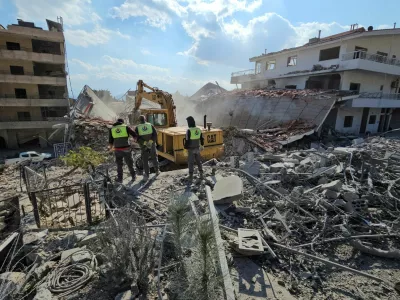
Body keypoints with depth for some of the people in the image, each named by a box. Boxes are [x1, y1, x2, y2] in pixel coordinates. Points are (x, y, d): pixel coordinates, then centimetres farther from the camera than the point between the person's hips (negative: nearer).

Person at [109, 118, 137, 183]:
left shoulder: (112, 129, 6)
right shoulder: (126, 127, 1)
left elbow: (110, 142, 6)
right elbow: (134, 135, -3)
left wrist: (110, 147, 26)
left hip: (117, 150, 1)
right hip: (126, 149, -1)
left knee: (119, 164, 16)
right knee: (129, 163, 15)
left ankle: (120, 178, 19)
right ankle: (133, 176, 24)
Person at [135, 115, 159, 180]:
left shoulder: (137, 128, -5)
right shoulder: (150, 125, -2)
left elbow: (137, 138, -15)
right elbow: (155, 134, -14)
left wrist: (145, 143, -21)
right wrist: (150, 141, -22)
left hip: (144, 146, -1)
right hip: (152, 145, 1)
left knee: (145, 161, 6)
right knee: (154, 158, 18)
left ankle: (146, 174, 5)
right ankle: (157, 171, 28)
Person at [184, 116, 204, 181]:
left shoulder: (189, 131, -19)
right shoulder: (199, 129, 0)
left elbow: (187, 141, -18)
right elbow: (202, 139, 9)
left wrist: (185, 147, -5)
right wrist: (202, 145, 25)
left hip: (191, 149, -5)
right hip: (197, 148, 5)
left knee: (190, 162, 5)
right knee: (198, 161, 16)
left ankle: (191, 176, 9)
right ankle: (201, 174, 20)